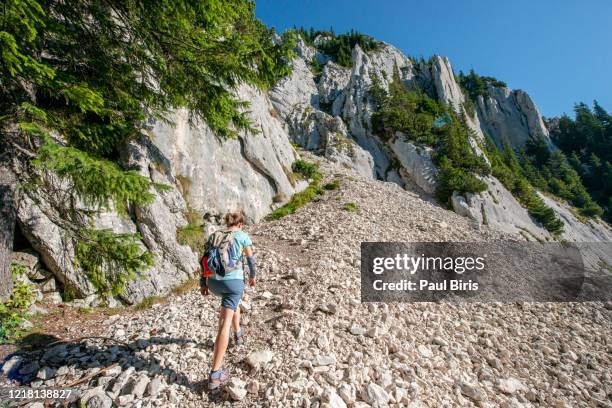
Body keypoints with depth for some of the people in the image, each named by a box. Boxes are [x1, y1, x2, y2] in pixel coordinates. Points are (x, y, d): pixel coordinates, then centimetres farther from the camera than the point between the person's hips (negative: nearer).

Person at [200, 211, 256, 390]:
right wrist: (252, 276, 26)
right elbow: (251, 259, 10)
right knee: (225, 323, -5)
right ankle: (215, 373, -5)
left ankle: (238, 333, 49)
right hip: (234, 280, -5)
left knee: (233, 300, 36)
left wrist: (203, 283, 15)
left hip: (213, 281, 5)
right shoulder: (243, 236, 3)